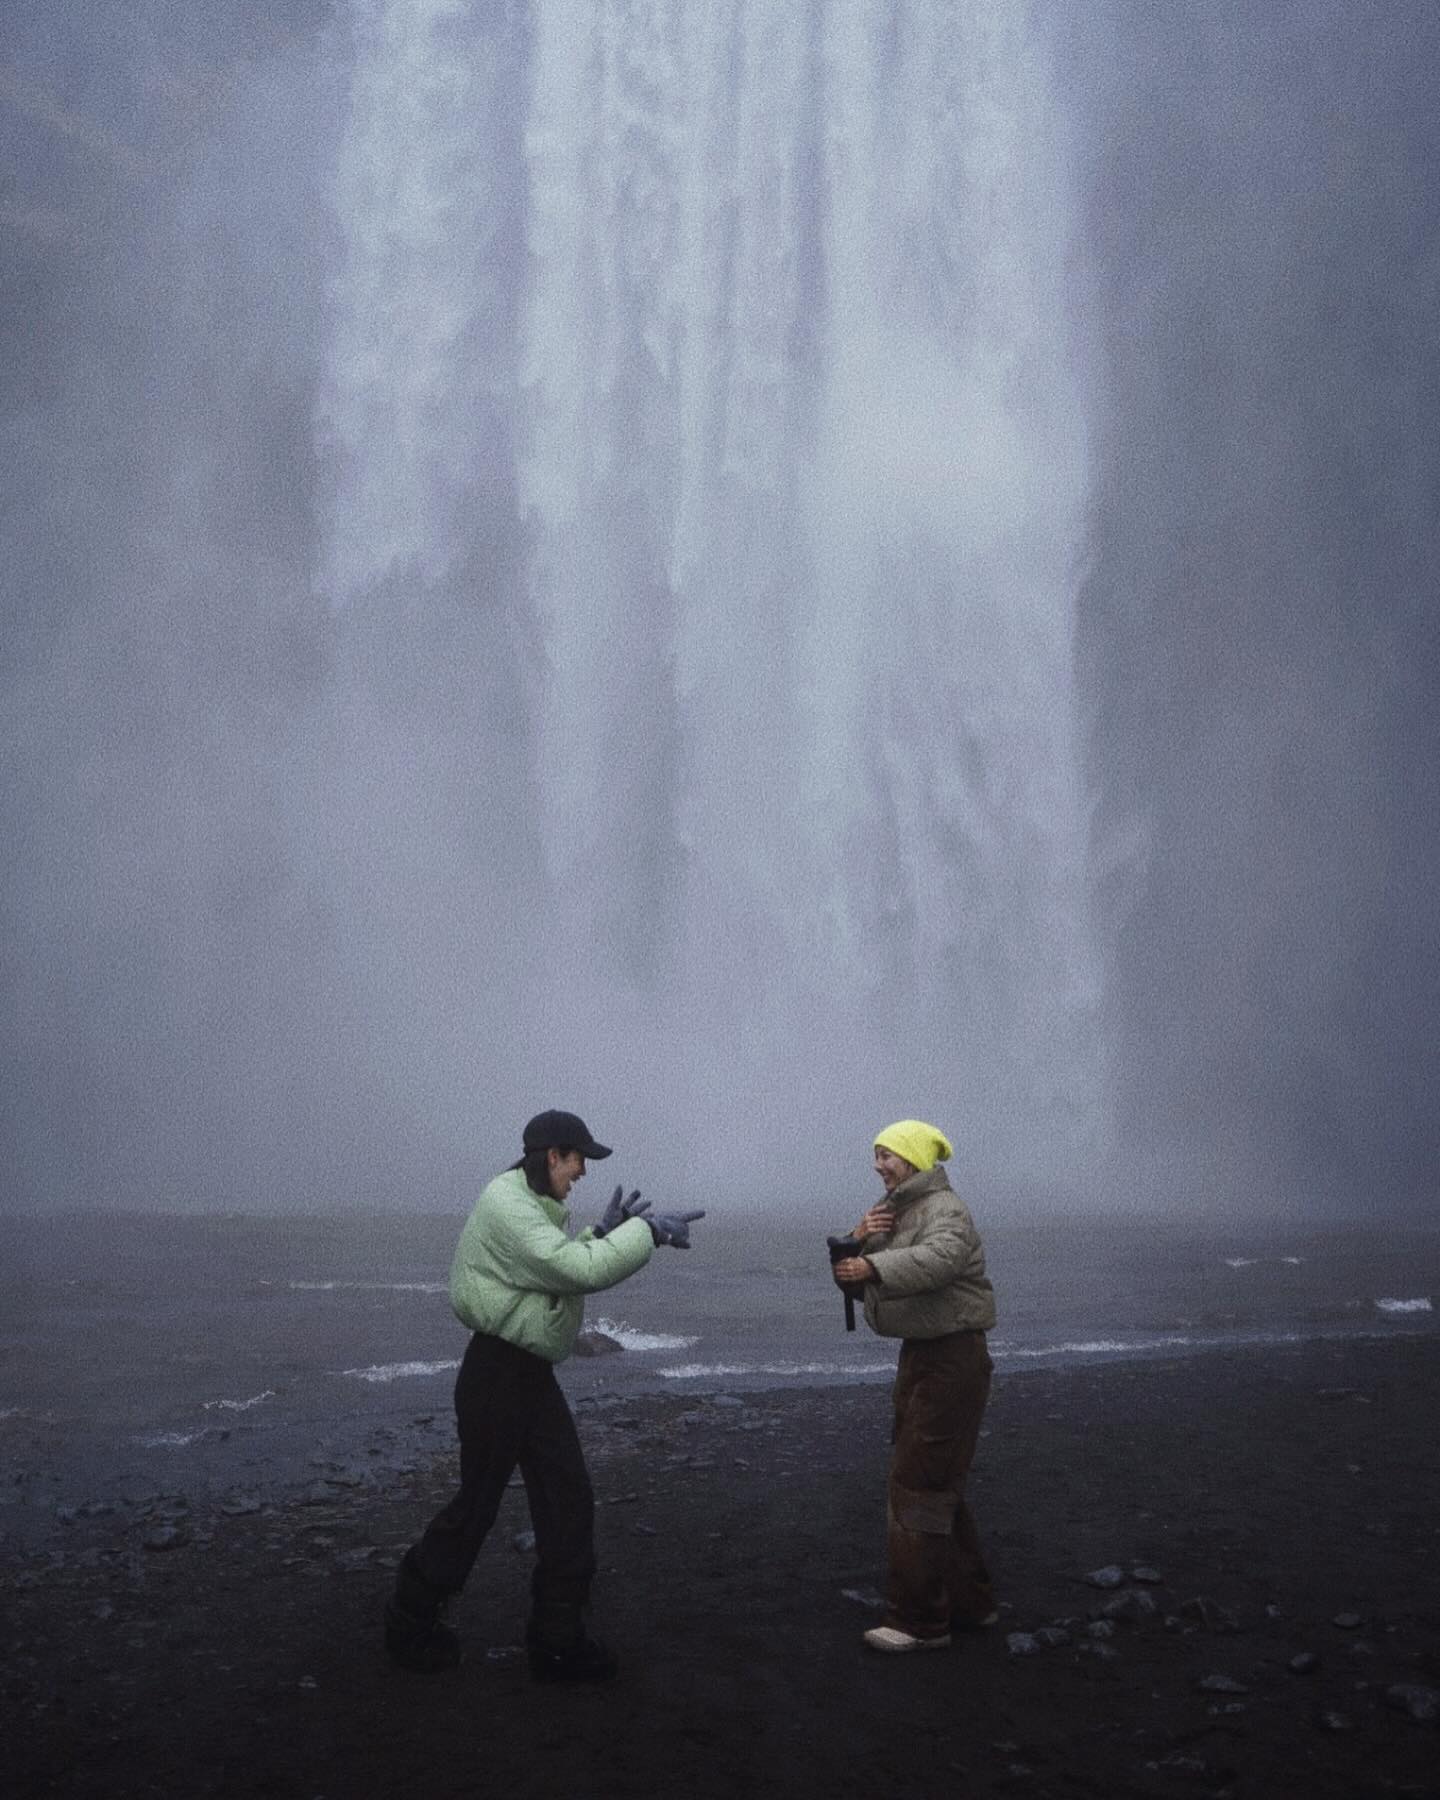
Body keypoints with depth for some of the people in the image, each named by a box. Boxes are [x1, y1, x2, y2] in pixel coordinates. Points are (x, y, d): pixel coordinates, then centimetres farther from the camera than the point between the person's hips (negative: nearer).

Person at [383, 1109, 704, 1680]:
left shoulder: (532, 1205, 12)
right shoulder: (506, 1206, -21)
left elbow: (562, 1268, 18)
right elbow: (581, 1271, -28)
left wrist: (603, 1232, 6)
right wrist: (650, 1232, -20)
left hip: (532, 1374, 10)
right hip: (496, 1373, -9)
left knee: (568, 1500, 7)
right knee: (477, 1503, 4)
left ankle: (558, 1640, 15)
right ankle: (410, 1620, 25)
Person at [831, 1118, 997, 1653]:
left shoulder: (945, 1210, -16)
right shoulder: (891, 1211, 15)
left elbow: (937, 1259, -39)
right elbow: (851, 1279, 9)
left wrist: (873, 1267, -52)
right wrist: (859, 1240, -11)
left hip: (952, 1358, -10)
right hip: (918, 1354, 10)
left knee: (919, 1485, -8)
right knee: (936, 1483, 17)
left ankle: (918, 1620, 0)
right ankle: (968, 1602, 28)